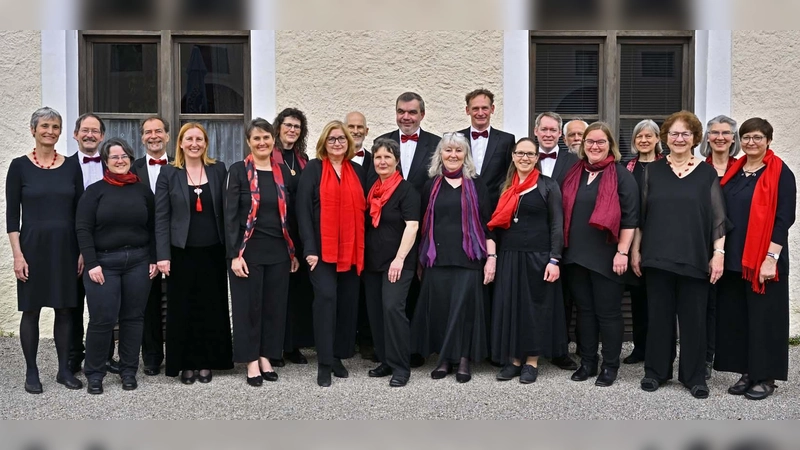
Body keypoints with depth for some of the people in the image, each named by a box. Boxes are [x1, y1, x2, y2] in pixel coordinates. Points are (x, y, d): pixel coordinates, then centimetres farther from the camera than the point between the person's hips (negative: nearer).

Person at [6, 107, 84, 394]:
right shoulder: (20, 166, -2)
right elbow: (12, 214, -3)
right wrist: (17, 254, -10)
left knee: (65, 309, 7)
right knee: (31, 310, 4)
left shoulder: (71, 166, 5)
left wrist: (83, 250, 3)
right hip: (33, 245, -2)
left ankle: (64, 369, 19)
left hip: (66, 246, 2)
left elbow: (79, 211, 7)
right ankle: (31, 372, 16)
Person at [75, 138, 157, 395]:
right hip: (104, 263, -2)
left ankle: (129, 371, 18)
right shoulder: (95, 191, 0)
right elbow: (82, 228, -5)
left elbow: (153, 228, 11)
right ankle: (94, 374, 12)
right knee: (102, 319, -4)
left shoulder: (142, 190, 8)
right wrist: (92, 263, -12)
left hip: (138, 262, 3)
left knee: (133, 317, 7)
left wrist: (154, 259, 3)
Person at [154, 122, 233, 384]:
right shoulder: (169, 173, 1)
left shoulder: (218, 170, 5)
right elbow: (161, 217, -2)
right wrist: (163, 255, -10)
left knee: (212, 308, 6)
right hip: (182, 252, -1)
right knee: (183, 309, 5)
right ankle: (185, 363, 17)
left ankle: (207, 362, 19)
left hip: (213, 252, 1)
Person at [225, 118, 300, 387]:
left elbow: (291, 214, 10)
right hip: (249, 249, -4)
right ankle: (251, 360, 16)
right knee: (249, 305, 4)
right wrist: (234, 254, -14)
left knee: (274, 304, 9)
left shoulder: (283, 171, 7)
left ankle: (266, 357, 23)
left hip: (278, 250, 4)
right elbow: (230, 215, -8)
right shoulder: (238, 170, -4)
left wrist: (294, 251, 8)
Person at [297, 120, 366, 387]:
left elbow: (363, 209, 13)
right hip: (322, 249, -4)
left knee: (348, 301, 7)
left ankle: (339, 356, 19)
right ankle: (324, 363, -4)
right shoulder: (313, 169, 0)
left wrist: (363, 247, 5)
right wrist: (309, 248, -14)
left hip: (351, 250, 4)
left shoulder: (357, 171, 12)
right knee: (326, 298, -11)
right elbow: (303, 209, -7)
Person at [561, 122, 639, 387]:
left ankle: (610, 366, 14)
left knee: (607, 312, 2)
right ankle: (587, 362, 21)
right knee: (584, 310, 11)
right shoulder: (574, 174, 12)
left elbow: (630, 217, -8)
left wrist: (622, 251, -14)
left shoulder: (621, 175, -3)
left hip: (606, 256, -5)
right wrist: (564, 248, 11)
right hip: (576, 254, 5)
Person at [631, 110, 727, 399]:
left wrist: (719, 252, -5)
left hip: (695, 258, -1)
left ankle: (694, 376, 17)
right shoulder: (652, 171, 7)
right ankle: (656, 371, 19)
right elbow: (640, 214, 7)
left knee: (693, 317, 5)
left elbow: (718, 218, 2)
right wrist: (635, 250, 3)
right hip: (658, 256, 1)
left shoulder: (707, 173, 4)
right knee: (659, 315, 7)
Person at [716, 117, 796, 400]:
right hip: (733, 259, 6)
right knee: (736, 317, 8)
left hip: (763, 260, -6)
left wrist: (771, 257, -18)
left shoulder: (780, 174, -5)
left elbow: (784, 218, -11)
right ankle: (746, 373, 19)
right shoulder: (733, 171, 12)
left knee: (763, 317, 1)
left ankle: (765, 377, 12)